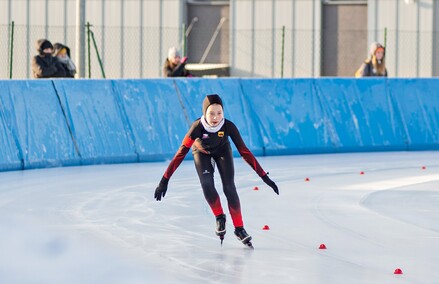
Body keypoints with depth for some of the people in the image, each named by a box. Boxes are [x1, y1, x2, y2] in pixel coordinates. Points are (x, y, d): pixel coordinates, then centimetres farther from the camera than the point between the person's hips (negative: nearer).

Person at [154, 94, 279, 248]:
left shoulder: (228, 126, -35)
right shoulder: (198, 127, -38)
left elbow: (244, 152, -30)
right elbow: (181, 152, -36)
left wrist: (264, 176, -32)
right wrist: (164, 180, -39)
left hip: (222, 150, 1)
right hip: (202, 152, -1)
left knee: (229, 188, -14)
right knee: (207, 184, -24)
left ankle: (239, 228, 1)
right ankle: (220, 217, 1)